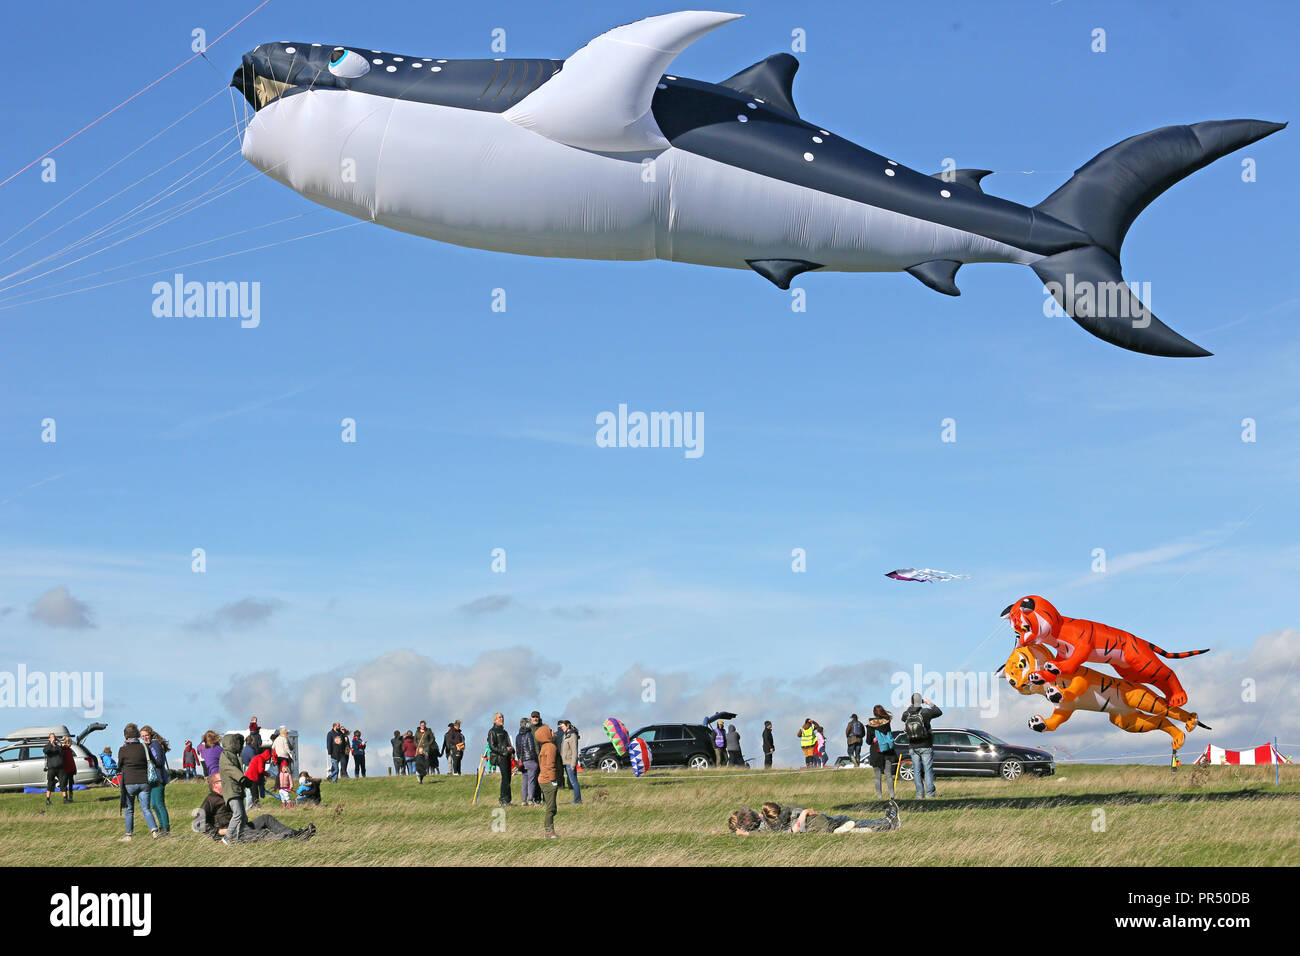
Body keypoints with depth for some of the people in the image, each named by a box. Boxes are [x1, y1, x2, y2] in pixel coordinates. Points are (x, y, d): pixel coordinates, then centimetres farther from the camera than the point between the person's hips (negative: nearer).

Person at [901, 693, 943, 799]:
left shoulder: (907, 714, -4)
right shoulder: (925, 712, -12)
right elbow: (939, 712, 4)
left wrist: (910, 706, 22)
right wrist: (930, 703, 15)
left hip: (913, 747, 3)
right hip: (926, 747, -3)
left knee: (917, 771, 7)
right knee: (928, 770, 1)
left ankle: (920, 794, 5)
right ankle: (929, 793, -3)